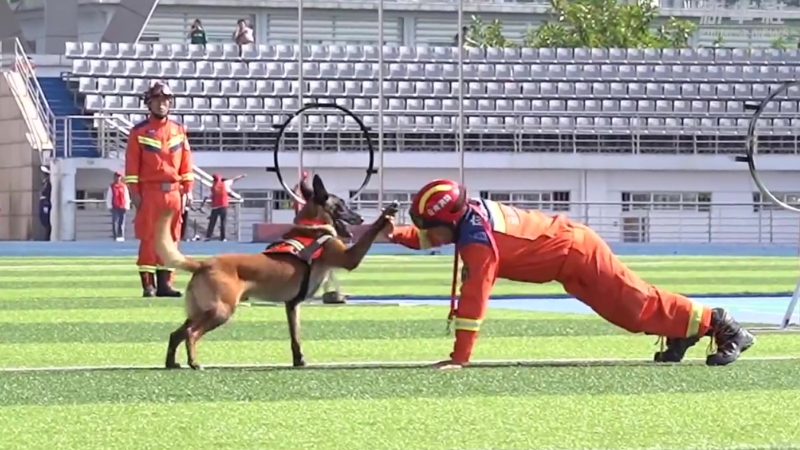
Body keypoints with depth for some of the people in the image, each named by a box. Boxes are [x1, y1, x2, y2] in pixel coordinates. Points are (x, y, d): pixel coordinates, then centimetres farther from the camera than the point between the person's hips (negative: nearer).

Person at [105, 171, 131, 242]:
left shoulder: (124, 186, 7)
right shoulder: (111, 187, 3)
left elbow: (127, 197, 8)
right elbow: (108, 198, 3)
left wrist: (126, 207, 1)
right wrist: (110, 207, -4)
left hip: (122, 207, 2)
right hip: (115, 208, -2)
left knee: (122, 222, 3)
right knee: (115, 222, -7)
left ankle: (121, 236, 7)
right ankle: (116, 236, -7)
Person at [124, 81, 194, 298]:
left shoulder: (179, 131, 11)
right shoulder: (139, 131, 0)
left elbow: (186, 162, 11)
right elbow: (132, 164, -3)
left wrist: (187, 189, 5)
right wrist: (134, 192, -9)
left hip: (174, 192, 4)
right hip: (149, 191, -4)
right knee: (148, 238, -5)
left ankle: (164, 282, 8)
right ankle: (148, 284, -3)